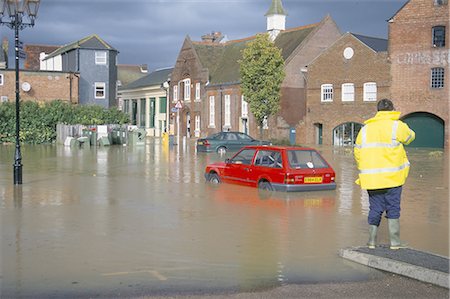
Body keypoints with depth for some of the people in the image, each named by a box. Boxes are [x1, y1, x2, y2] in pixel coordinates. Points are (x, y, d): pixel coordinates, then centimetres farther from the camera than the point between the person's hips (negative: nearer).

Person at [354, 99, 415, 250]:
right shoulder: (397, 126, -4)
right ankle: (395, 241, 8)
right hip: (392, 176, -3)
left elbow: (357, 152, 10)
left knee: (375, 208, 11)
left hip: (371, 177, 3)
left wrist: (363, 172, 20)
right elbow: (410, 136, 14)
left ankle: (372, 240, 13)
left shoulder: (365, 128, 9)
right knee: (393, 209, 6)